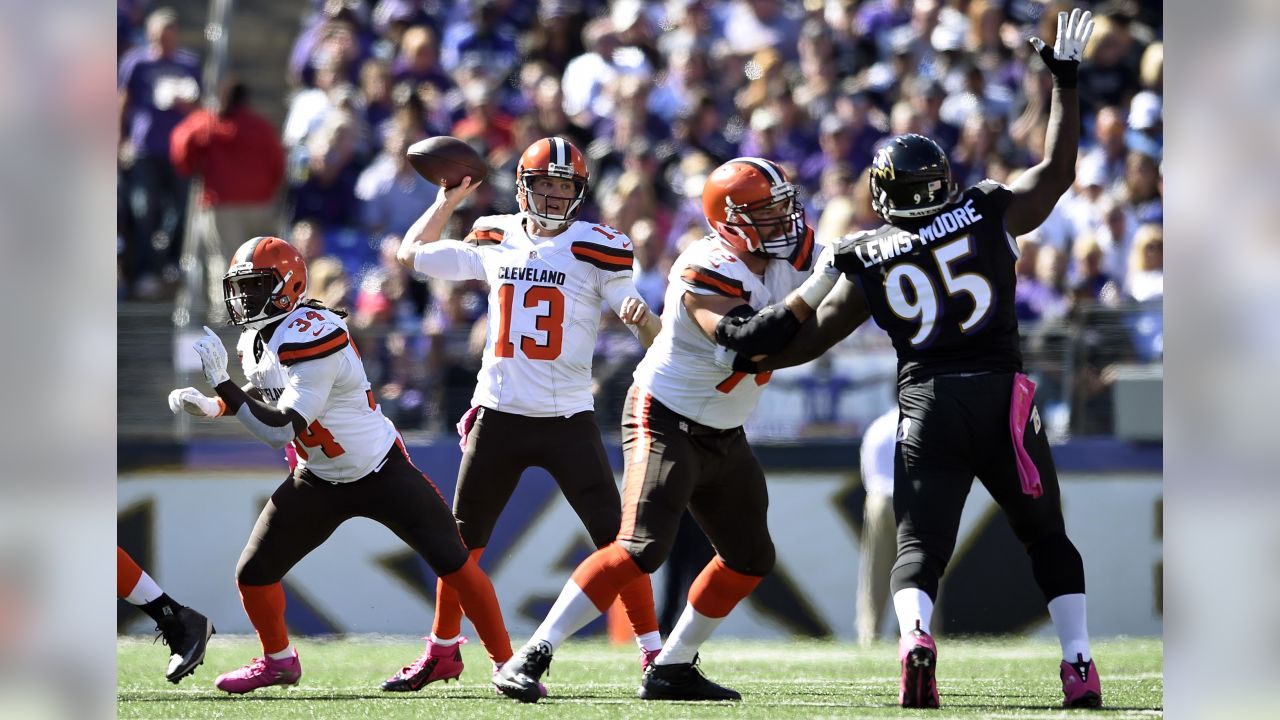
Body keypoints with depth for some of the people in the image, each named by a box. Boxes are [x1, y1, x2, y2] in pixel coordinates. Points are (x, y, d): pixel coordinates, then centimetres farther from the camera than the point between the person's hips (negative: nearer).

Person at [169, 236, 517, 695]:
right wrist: (210, 406, -1)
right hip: (319, 481, 8)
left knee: (455, 565, -9)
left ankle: (506, 663, 2)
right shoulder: (255, 340, -3)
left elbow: (280, 429, -35)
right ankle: (277, 661, 28)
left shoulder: (311, 336, -31)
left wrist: (221, 383, -36)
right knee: (253, 574, 3)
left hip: (382, 474, -8)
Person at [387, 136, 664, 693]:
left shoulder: (596, 249, -5)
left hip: (568, 418, -3)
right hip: (498, 413, 3)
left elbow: (653, 338, -9)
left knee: (615, 535, -8)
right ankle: (442, 650, 24)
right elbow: (412, 253, 21)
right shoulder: (495, 242, 6)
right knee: (461, 538, 10)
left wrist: (640, 316, -31)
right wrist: (449, 200, 15)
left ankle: (654, 653, -2)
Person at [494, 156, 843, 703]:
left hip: (724, 437, 9)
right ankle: (530, 658, -20)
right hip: (666, 424, -9)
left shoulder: (786, 258, -2)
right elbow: (747, 340, -39)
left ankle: (672, 669, 24)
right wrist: (821, 284, -39)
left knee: (749, 558, 13)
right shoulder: (706, 274, -26)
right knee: (641, 548, -22)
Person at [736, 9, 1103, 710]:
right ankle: (1079, 666, 8)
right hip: (1000, 393, 1)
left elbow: (807, 341, 9)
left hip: (926, 405, -1)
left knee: (918, 550, 2)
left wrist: (751, 362, 27)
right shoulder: (989, 214, 4)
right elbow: (1056, 172, 17)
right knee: (1047, 539, 16)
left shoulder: (868, 262, 5)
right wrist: (1065, 83, 23)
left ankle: (915, 634, -30)